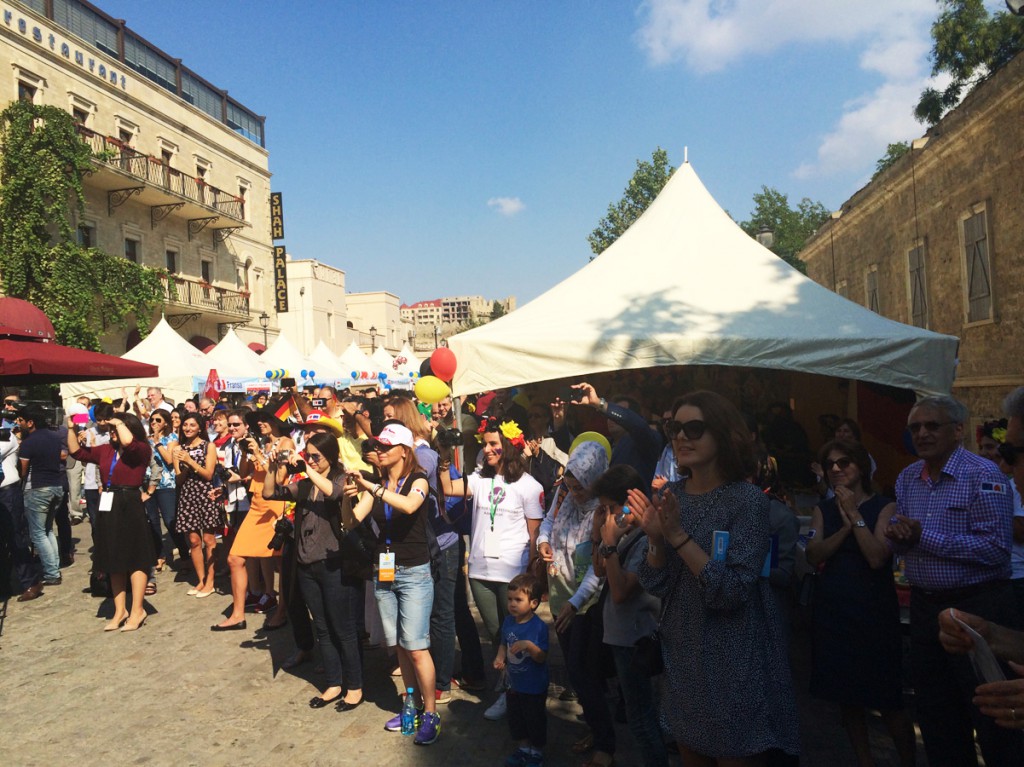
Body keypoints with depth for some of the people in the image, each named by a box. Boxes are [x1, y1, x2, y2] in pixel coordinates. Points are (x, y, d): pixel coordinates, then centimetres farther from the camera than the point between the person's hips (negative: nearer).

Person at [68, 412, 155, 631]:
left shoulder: (141, 449, -8)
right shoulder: (105, 450, 11)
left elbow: (128, 442, -29)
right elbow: (77, 452, 17)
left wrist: (119, 423, -13)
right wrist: (71, 428, 7)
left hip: (130, 506, -7)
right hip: (108, 507, 7)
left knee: (135, 558, 0)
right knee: (114, 559, 12)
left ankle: (137, 611, 7)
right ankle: (120, 610, 22)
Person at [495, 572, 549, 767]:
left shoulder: (539, 626, -23)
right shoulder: (508, 621, -6)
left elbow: (542, 658, -24)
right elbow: (503, 643, 9)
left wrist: (529, 645, -40)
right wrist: (500, 657, -10)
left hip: (534, 687, -6)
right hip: (514, 683, 6)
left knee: (535, 720, 12)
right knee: (516, 719, 21)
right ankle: (524, 748, 42)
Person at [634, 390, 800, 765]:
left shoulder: (747, 499, -16)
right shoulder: (671, 496, -1)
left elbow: (733, 591, -23)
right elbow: (656, 585, 0)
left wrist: (678, 535, -27)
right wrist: (655, 538, -18)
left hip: (734, 661, -5)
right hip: (682, 656, 6)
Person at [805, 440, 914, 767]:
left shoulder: (883, 506, -3)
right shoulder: (823, 510, 8)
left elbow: (877, 558, -16)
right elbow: (813, 556, -5)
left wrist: (855, 514, -15)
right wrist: (845, 526, -15)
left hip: (873, 613, -4)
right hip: (831, 613, 4)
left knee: (887, 701, 0)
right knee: (847, 698, 12)